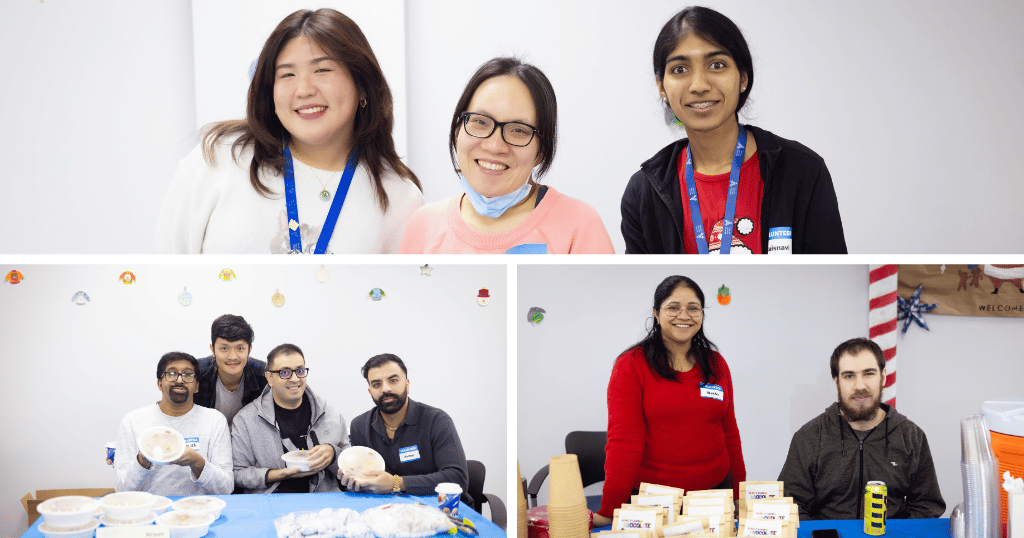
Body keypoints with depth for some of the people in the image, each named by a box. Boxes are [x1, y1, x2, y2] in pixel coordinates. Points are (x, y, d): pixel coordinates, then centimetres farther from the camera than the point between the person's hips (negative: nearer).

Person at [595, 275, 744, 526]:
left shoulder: (716, 365, 8)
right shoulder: (631, 365, -7)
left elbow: (729, 432, 13)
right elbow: (624, 439, -13)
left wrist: (739, 496, 10)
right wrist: (609, 510, -18)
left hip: (714, 489, 4)